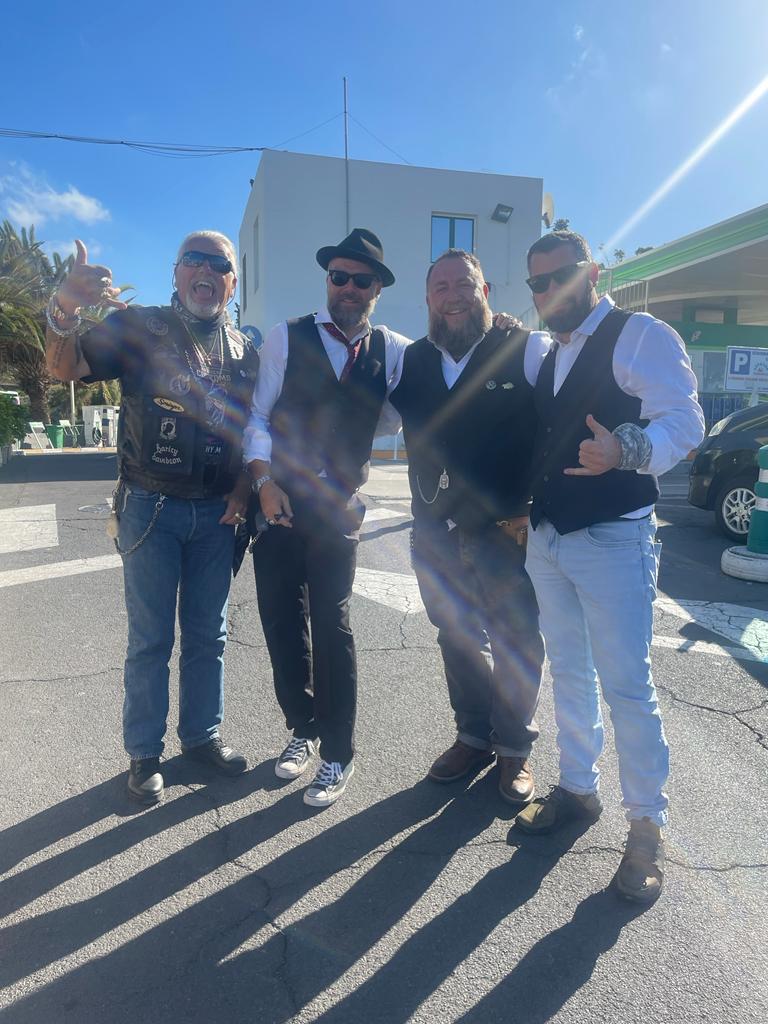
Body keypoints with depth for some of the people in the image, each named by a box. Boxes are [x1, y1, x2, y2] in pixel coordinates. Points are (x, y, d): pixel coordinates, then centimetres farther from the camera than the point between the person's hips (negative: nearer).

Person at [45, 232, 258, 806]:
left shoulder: (245, 350, 7)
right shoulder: (138, 328, -3)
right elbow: (65, 369, -13)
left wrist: (244, 486, -2)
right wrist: (65, 311, -34)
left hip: (217, 514, 4)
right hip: (151, 508, -3)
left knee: (208, 633, 13)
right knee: (150, 639, 6)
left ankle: (202, 735, 31)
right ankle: (145, 754, 22)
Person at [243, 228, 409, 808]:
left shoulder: (393, 352, 5)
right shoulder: (287, 339, 2)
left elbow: (391, 420, 6)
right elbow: (258, 417, 1)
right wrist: (264, 482, -11)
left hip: (338, 509, -1)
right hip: (276, 501, 1)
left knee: (332, 627, -1)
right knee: (281, 620, 8)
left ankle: (338, 754, 16)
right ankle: (303, 728, 30)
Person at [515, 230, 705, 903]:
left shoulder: (641, 336, -7)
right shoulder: (550, 355, 17)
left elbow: (684, 421, -18)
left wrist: (626, 450, -38)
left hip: (613, 539, -7)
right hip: (547, 539, 8)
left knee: (627, 686, -3)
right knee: (570, 675, 17)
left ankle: (647, 828, 17)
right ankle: (577, 789, 35)